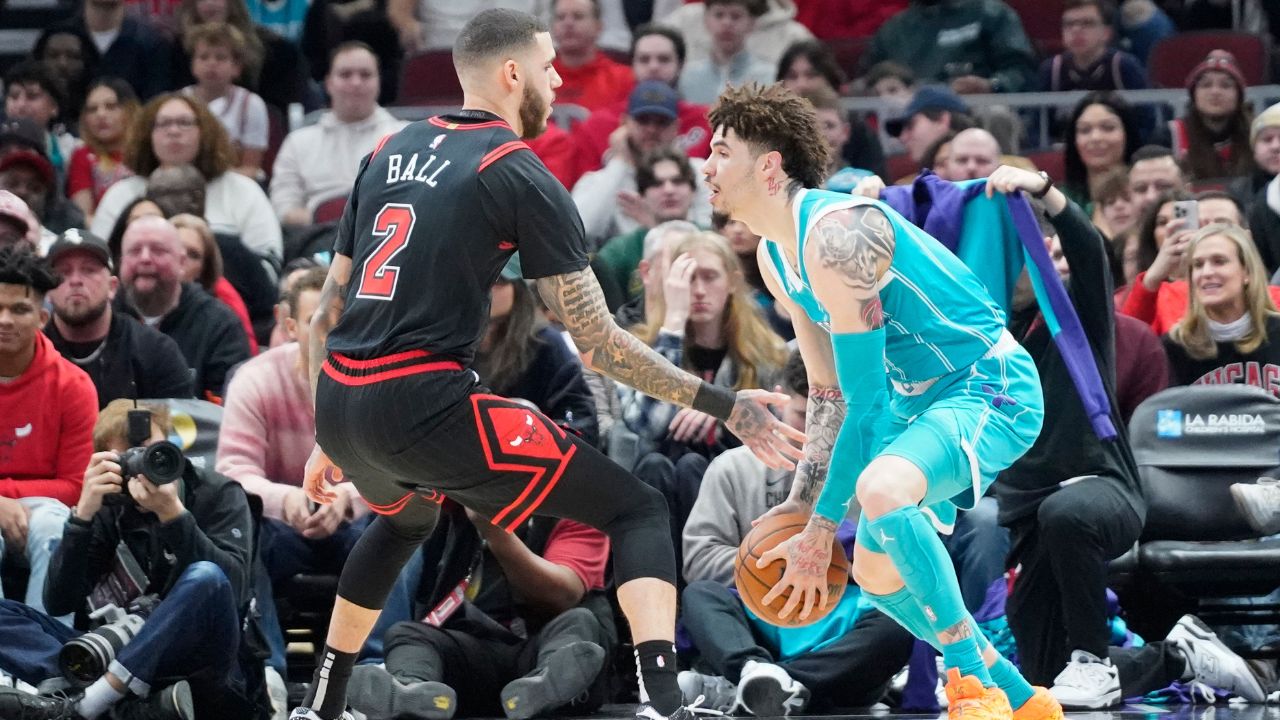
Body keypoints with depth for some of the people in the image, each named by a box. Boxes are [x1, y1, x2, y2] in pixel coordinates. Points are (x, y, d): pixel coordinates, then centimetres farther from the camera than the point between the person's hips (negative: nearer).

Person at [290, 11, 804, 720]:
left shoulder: (389, 152, 16)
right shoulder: (519, 176, -4)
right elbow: (596, 341, -6)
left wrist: (328, 438, 28)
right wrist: (721, 405, 0)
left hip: (339, 405, 7)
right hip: (424, 404, -7)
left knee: (406, 518, 40)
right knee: (637, 511, -1)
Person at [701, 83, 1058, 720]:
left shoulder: (835, 235, -24)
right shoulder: (775, 256, 8)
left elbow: (865, 401, -24)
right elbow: (827, 391, 17)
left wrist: (821, 528, -21)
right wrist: (800, 505, 10)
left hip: (992, 387, -11)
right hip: (921, 399, 11)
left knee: (881, 490, -37)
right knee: (876, 572, 13)